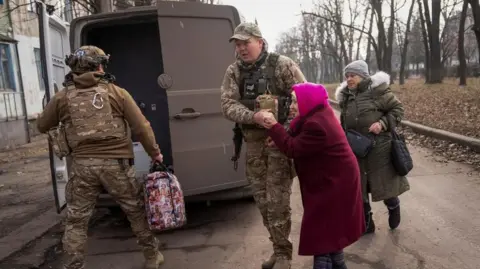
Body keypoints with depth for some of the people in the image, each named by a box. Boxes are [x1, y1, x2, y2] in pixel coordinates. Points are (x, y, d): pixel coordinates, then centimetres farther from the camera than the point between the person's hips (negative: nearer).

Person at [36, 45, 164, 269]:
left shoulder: (63, 97, 5)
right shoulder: (117, 93, 0)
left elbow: (42, 126, 19)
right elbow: (141, 127, -2)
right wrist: (154, 152, 11)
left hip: (82, 165, 1)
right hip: (116, 163, -1)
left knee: (76, 220, 15)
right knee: (136, 212, 17)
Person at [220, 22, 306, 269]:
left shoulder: (282, 64, -6)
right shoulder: (233, 72, 4)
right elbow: (228, 105, -7)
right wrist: (253, 117, -25)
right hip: (253, 143, 5)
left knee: (277, 200, -3)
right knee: (262, 200, 13)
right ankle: (278, 248, 32)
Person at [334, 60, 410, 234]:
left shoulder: (377, 90, -10)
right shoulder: (345, 97, 7)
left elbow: (398, 108, -6)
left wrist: (383, 123, -19)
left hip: (379, 147, -5)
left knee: (384, 183, 6)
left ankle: (394, 208, 39)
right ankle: (366, 224, 27)